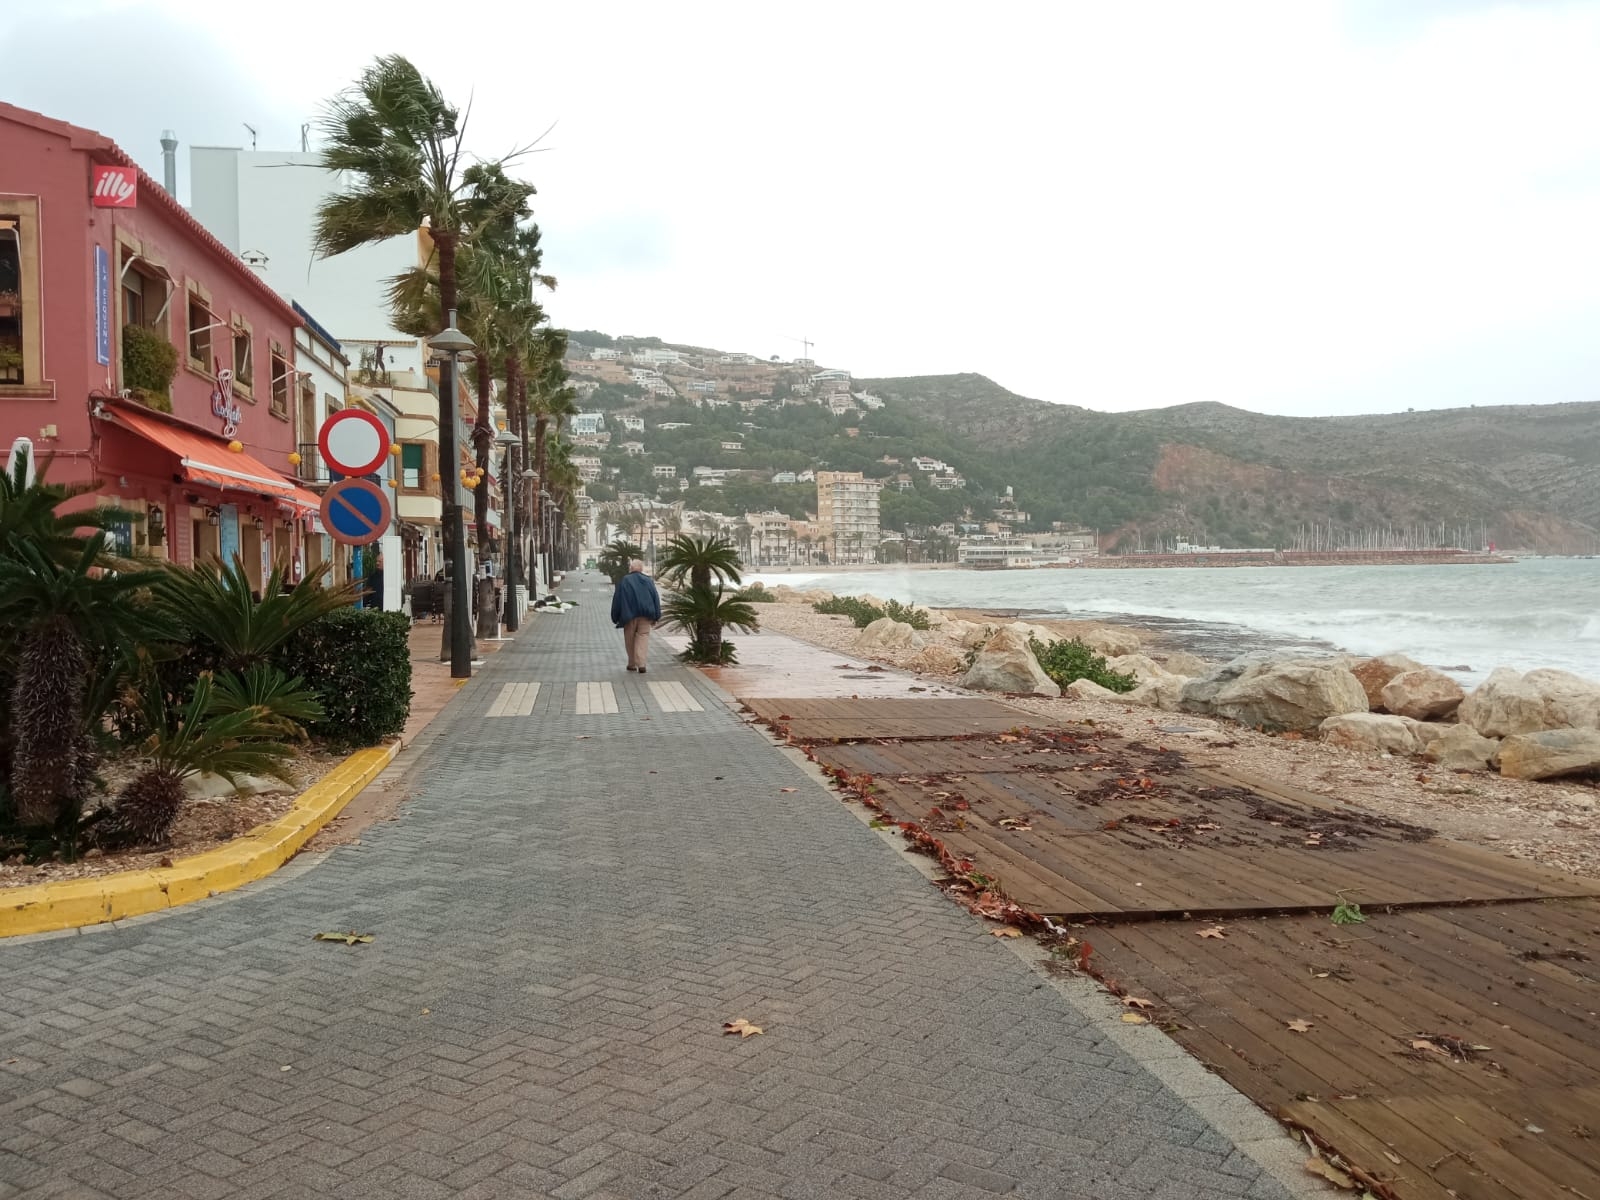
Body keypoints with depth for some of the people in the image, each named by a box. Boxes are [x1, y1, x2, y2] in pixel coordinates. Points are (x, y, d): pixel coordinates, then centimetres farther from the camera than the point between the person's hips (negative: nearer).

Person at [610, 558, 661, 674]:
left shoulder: (623, 581, 0)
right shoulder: (648, 581, 5)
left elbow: (617, 599, 0)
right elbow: (656, 598, 5)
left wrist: (615, 617, 7)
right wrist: (656, 616, 8)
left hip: (629, 615, -1)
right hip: (645, 615, 1)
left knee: (630, 639, 11)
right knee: (643, 636, 1)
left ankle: (632, 664, 18)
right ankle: (641, 663, -14)